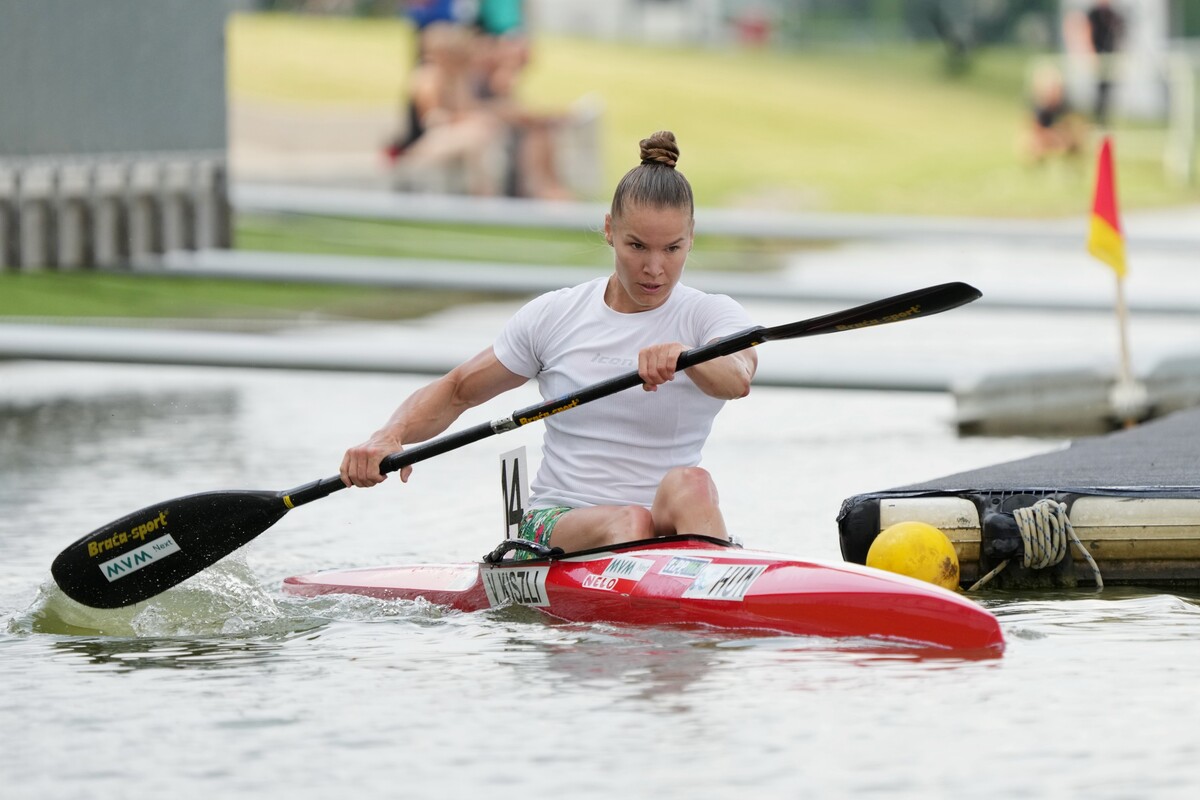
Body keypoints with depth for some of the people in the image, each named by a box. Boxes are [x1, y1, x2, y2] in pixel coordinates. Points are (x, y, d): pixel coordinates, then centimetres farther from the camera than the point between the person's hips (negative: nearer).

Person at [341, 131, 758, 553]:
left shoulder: (711, 315, 2)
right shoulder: (555, 316, 8)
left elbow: (737, 379, -22)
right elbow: (456, 391, 15)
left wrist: (685, 357, -47)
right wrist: (389, 437, -7)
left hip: (670, 532, -1)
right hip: (554, 523, 1)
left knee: (690, 485, -36)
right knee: (628, 520, -34)